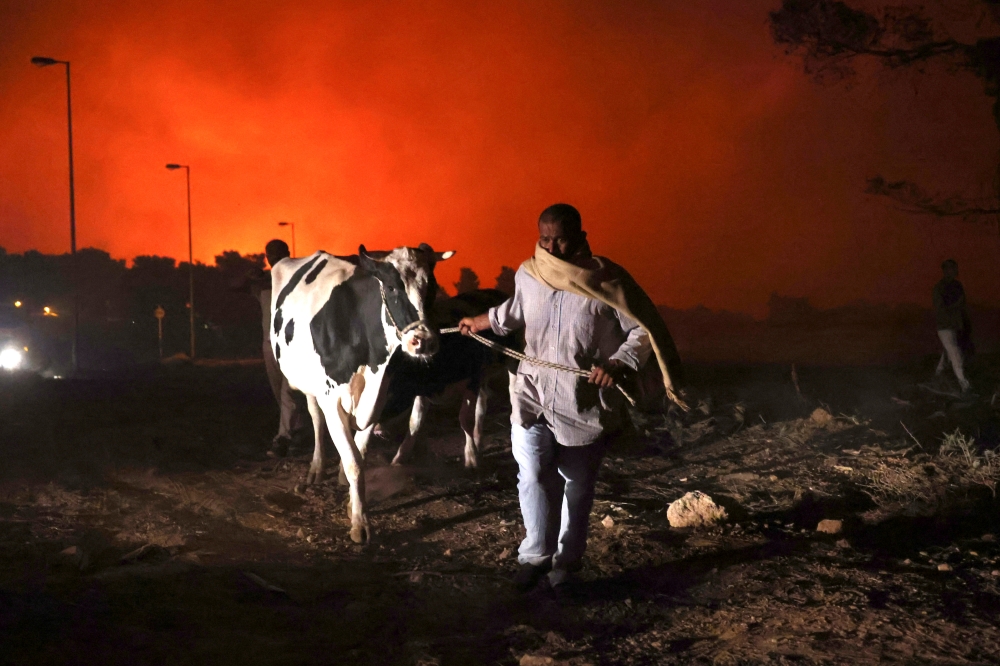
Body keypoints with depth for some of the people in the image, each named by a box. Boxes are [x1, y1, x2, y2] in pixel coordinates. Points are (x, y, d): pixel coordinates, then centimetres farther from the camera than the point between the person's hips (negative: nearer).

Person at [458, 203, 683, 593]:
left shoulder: (606, 281, -13)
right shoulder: (527, 275, -1)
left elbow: (643, 329, -7)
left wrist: (619, 363, -22)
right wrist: (483, 322, 35)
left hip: (585, 403, -2)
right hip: (533, 393, 2)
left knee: (577, 484, 10)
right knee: (532, 473, -15)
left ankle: (566, 562, 29)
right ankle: (536, 556, 3)